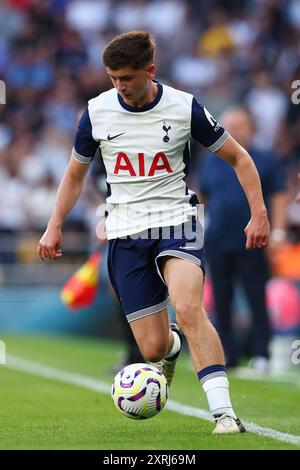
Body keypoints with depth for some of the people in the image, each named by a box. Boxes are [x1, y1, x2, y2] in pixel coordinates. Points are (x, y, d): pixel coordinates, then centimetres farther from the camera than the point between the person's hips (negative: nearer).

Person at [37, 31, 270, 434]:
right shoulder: (97, 112, 0)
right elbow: (75, 174, 15)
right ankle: (173, 346, 39)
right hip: (125, 234, 2)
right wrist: (55, 227, 5)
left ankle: (223, 412, -30)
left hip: (176, 223, -2)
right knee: (153, 349, -1)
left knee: (188, 308, -31)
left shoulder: (184, 107, -6)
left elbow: (238, 158, 5)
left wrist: (259, 214, -3)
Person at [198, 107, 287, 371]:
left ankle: (261, 355, -1)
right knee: (221, 302, 6)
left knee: (257, 300, -5)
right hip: (217, 245, 3)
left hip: (251, 245, -3)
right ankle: (226, 355, 13)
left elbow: (279, 197, 2)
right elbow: (201, 198, 17)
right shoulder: (210, 161, 12)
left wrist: (278, 232, -7)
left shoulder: (265, 161, 3)